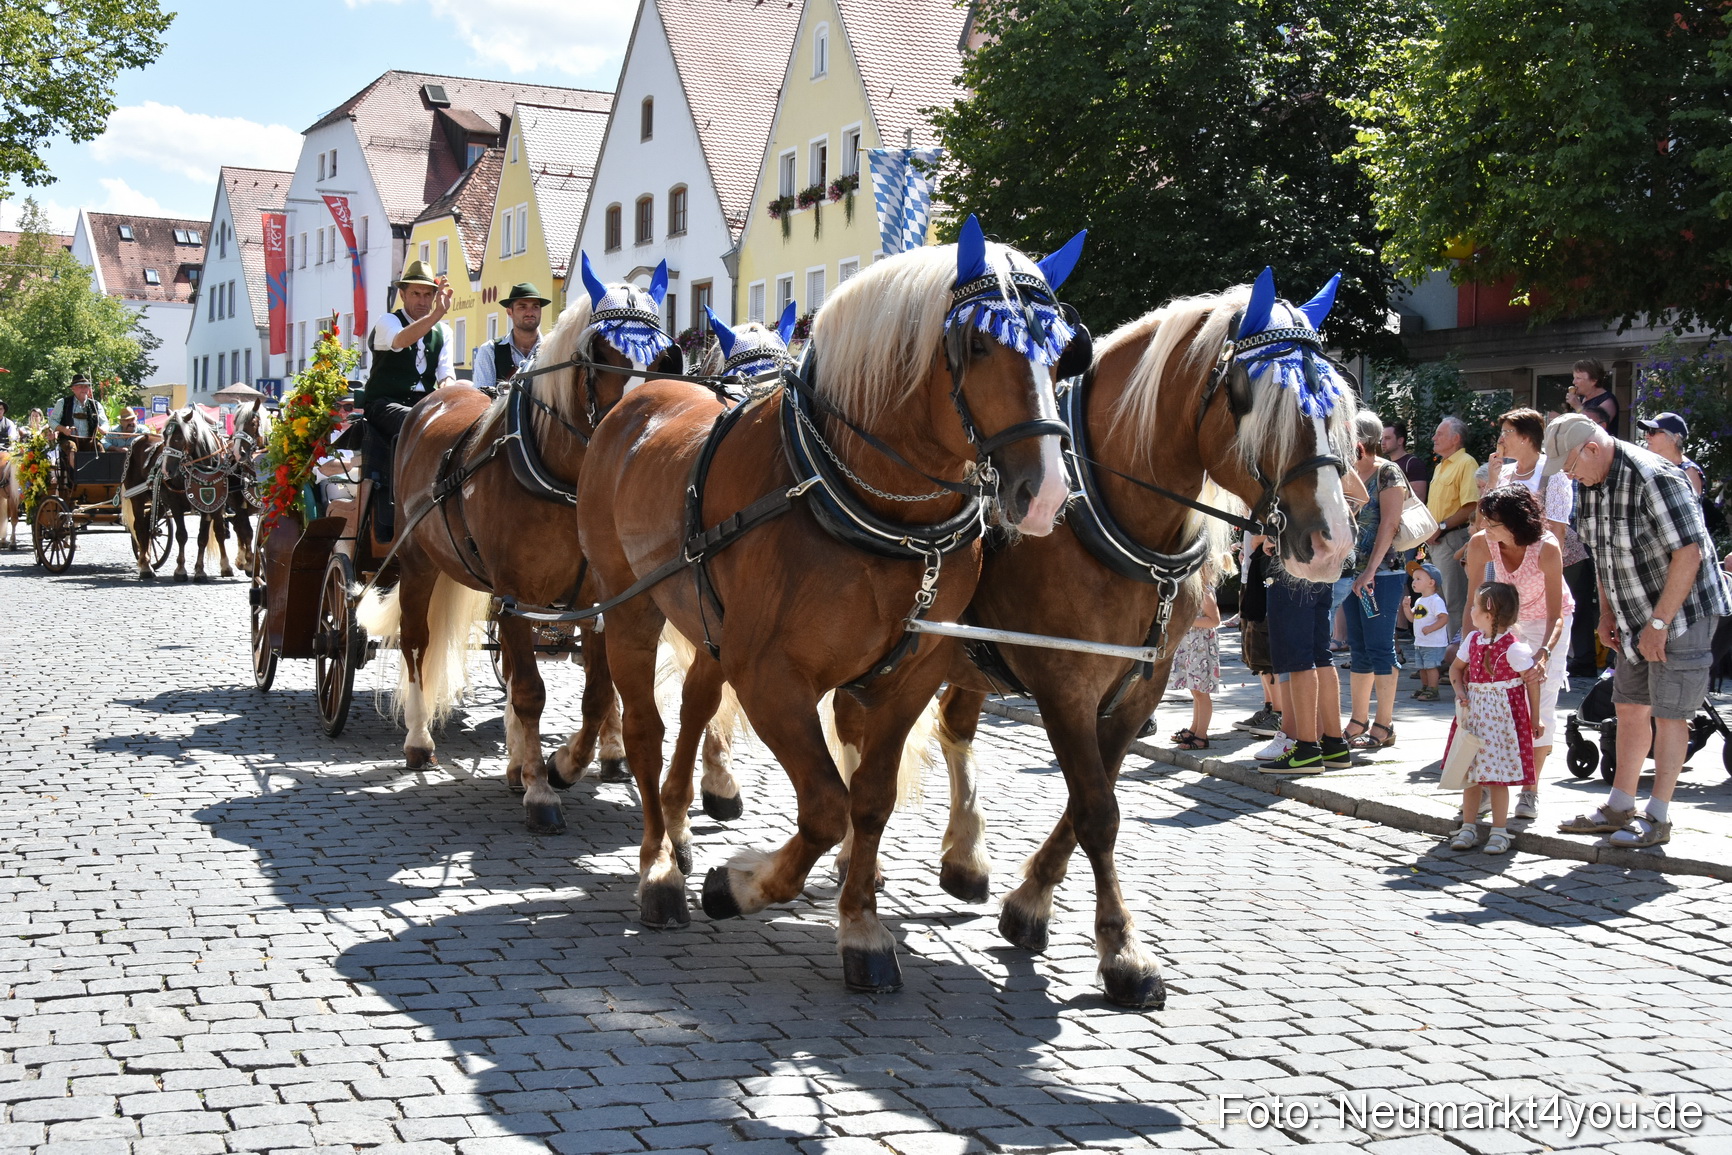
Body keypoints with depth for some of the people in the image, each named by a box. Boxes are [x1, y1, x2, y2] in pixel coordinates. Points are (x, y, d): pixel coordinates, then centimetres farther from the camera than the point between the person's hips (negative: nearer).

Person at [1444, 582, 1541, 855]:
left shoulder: (1513, 648, -15)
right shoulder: (1473, 640, 5)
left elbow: (1532, 682, -10)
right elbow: (1456, 667, 19)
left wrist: (1534, 719, -7)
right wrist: (1460, 692, 0)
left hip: (1503, 714, -6)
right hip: (1474, 710, 6)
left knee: (1497, 776, -2)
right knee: (1470, 774, 9)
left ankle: (1499, 831, 7)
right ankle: (1468, 827, 18)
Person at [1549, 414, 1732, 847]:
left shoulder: (1653, 479, -24)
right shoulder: (1589, 483, 3)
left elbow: (1689, 553, -25)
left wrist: (1659, 622, -22)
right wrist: (1607, 613, 11)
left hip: (1682, 611, -8)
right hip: (1635, 617, 8)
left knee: (1668, 713, -5)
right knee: (1630, 709, 11)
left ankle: (1658, 818, 1)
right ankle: (1619, 808, 19)